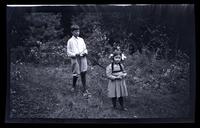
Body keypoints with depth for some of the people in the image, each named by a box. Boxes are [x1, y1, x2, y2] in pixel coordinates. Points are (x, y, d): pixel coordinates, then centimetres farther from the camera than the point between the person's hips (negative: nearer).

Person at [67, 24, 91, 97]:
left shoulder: (81, 39, 10)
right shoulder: (70, 41, 0)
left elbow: (85, 48, 16)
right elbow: (68, 52, -1)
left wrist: (85, 52, -6)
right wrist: (75, 54, -18)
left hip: (83, 58, 3)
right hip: (75, 59, -3)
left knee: (83, 74, 1)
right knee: (76, 75, 5)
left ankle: (85, 90, 5)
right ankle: (73, 86, 32)